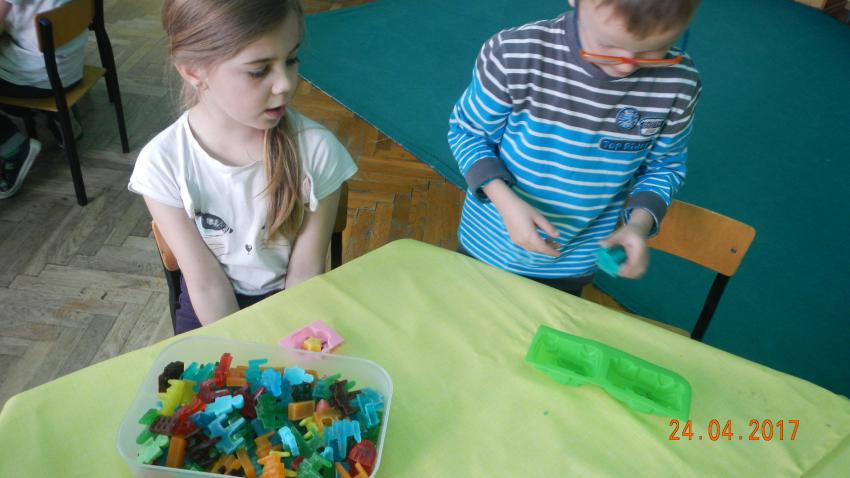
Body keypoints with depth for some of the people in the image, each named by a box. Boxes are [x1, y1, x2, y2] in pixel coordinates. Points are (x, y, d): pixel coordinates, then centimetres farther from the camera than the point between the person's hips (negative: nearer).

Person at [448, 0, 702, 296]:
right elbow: (467, 131, -13)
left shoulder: (677, 84, -20)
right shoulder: (513, 54, -28)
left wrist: (639, 222, -23)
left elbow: (664, 167, -3)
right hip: (487, 245, 0)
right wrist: (505, 200, -28)